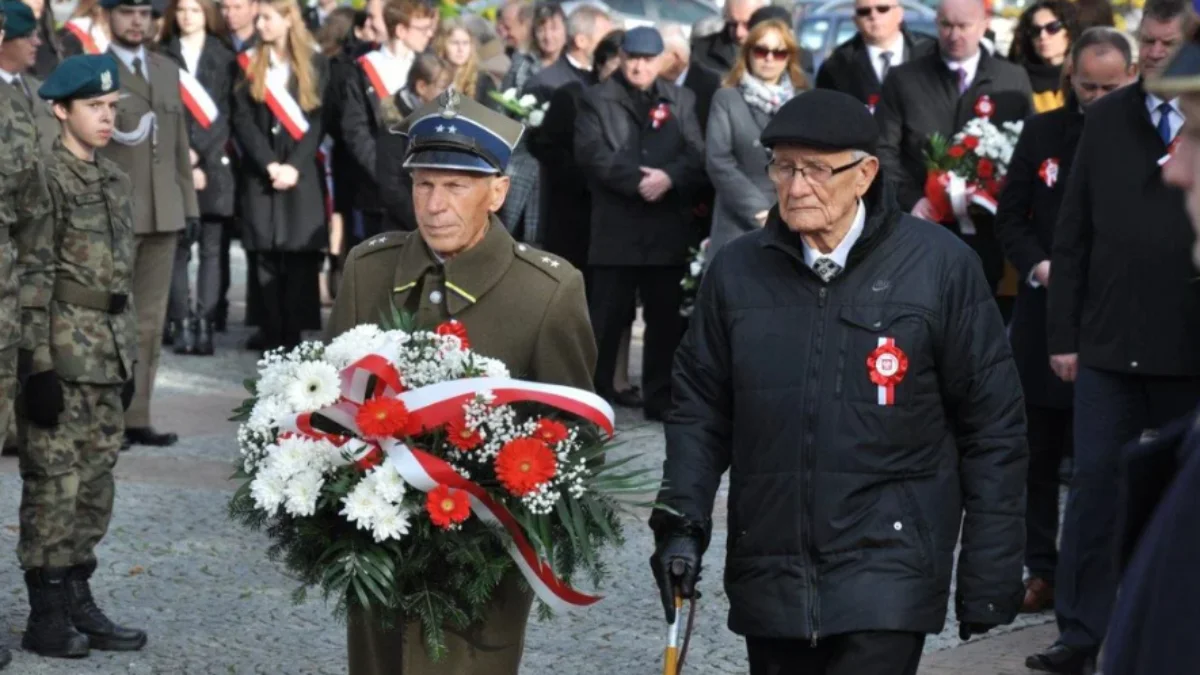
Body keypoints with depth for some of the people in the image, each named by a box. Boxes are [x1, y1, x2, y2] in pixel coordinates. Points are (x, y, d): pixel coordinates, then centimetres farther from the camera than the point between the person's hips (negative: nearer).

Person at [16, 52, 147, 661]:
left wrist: (127, 359, 17)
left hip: (108, 356, 8)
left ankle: (78, 602, 19)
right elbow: (32, 280, -14)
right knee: (54, 483, -3)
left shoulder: (114, 180, 13)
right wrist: (39, 368, -17)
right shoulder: (45, 179, -10)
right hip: (63, 356, -8)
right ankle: (46, 618, 4)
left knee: (96, 483, 10)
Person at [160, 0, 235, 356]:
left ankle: (205, 324, -4)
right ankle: (182, 325, -4)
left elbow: (225, 113, 3)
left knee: (211, 248, -3)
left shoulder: (223, 57, 9)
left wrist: (200, 154, -8)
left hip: (214, 165, 0)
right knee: (178, 248, -5)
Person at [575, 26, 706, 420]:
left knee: (666, 316, 6)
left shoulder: (681, 101, 12)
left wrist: (669, 177, -17)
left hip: (669, 228, 3)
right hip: (615, 227, -3)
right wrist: (637, 180, -18)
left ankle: (660, 398, 14)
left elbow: (697, 155, 3)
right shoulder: (597, 100, 6)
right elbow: (591, 153, -8)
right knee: (608, 317, 0)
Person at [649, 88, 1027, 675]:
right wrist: (681, 520, -1)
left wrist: (990, 578, -2)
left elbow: (992, 429, -1)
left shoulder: (940, 265, -5)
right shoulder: (737, 270, 4)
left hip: (886, 571, -4)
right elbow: (699, 408, 12)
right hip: (769, 576, 4)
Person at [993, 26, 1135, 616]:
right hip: (1044, 316, 3)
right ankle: (1042, 571, 18)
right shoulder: (1042, 132, 4)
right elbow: (1010, 217, 6)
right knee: (1039, 453, 9)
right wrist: (1037, 265, -10)